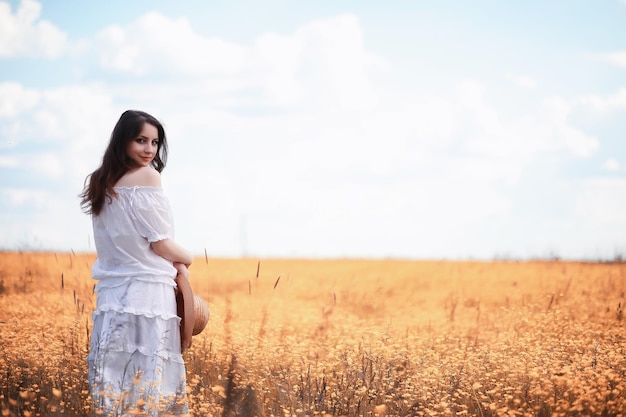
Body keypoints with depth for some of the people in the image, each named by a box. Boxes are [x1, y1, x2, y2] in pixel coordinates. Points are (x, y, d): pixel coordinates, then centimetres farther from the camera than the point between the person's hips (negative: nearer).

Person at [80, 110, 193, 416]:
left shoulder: (101, 182, 14)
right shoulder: (147, 176, -9)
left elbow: (127, 243, 12)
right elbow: (160, 244, -9)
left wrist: (175, 263, 7)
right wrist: (186, 260, 10)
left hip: (112, 293, 7)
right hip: (147, 293, -7)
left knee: (117, 385, 7)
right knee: (149, 381, -5)